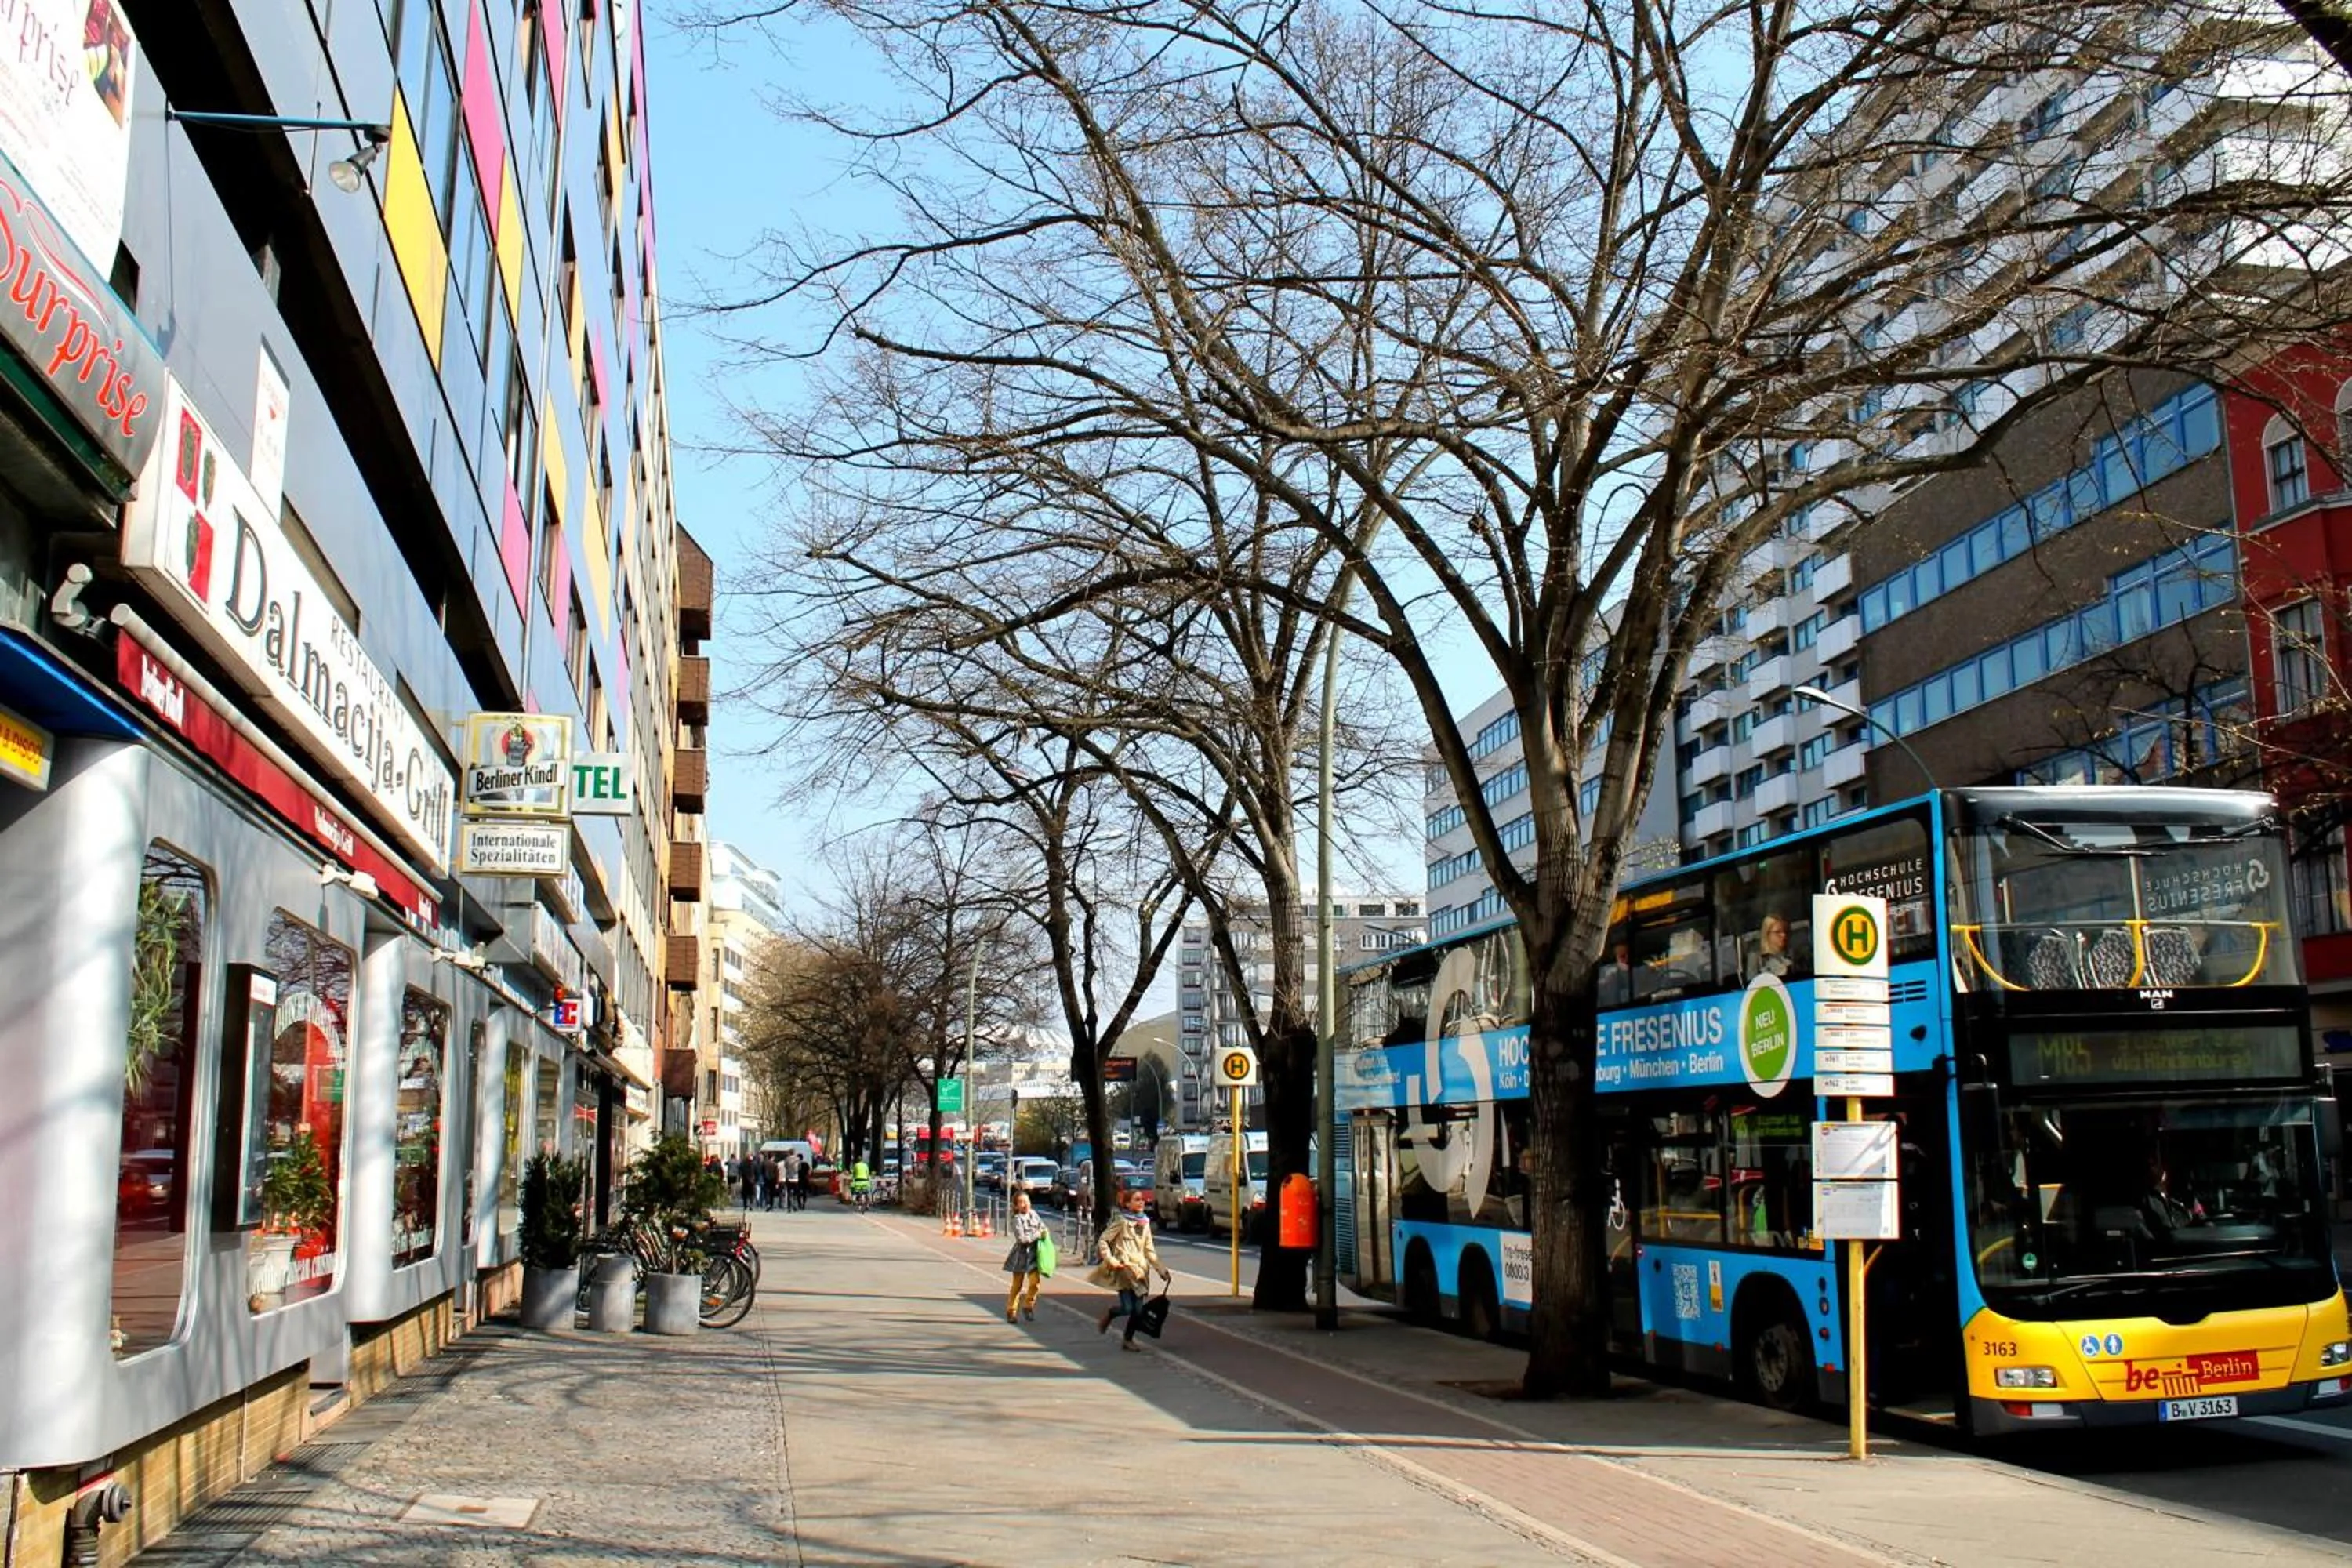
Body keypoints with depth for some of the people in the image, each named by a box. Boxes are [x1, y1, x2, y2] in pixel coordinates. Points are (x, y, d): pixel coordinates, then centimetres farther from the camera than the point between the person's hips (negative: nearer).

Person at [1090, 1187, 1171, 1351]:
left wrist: (1161, 1269, 10)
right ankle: (1108, 1314, 19)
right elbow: (1102, 1241, -7)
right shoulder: (1121, 1222, -7)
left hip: (1139, 1270, 6)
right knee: (1127, 1308, -12)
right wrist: (1111, 1260, -14)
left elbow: (1149, 1250, 16)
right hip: (1124, 1269, -6)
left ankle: (1128, 1339, 19)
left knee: (1138, 1308, 4)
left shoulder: (1145, 1224, 13)